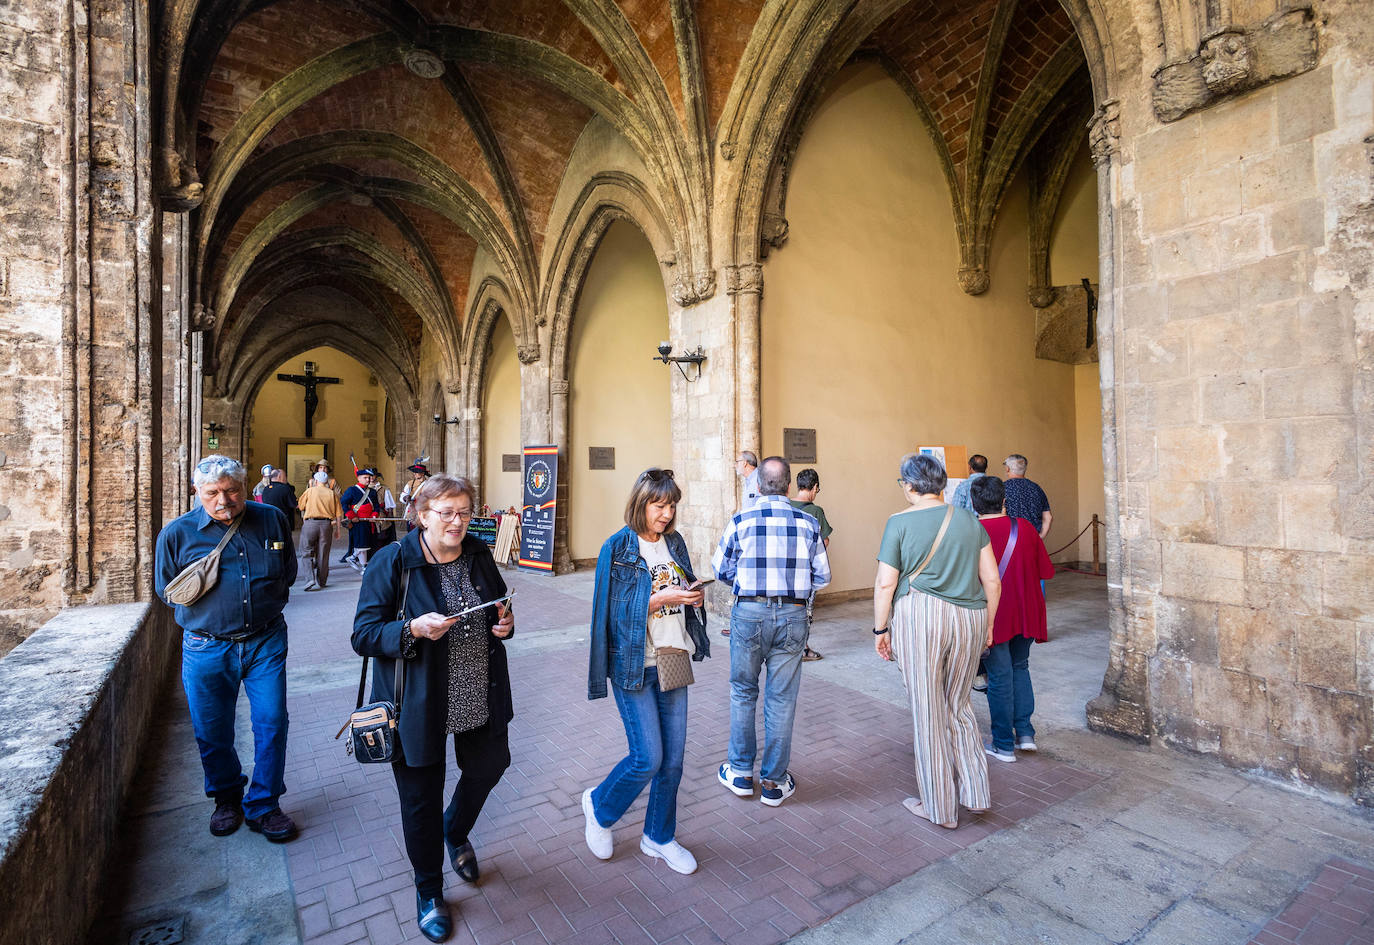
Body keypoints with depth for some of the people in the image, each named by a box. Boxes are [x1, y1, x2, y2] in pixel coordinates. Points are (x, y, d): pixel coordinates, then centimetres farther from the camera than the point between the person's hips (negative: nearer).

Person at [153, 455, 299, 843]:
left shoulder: (272, 520, 0)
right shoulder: (177, 532, -4)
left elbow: (288, 572, 13)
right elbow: (166, 589, 7)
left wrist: (267, 601, 3)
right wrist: (209, 608, -1)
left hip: (265, 641, 0)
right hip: (206, 648, 0)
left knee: (272, 723, 2)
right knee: (212, 732, 13)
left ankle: (263, 805, 22)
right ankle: (226, 799, 38)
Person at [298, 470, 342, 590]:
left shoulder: (309, 491, 4)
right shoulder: (332, 494, 7)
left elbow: (300, 506, 17)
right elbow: (338, 514, 6)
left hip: (310, 523, -2)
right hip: (327, 524, 2)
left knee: (307, 552, 6)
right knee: (323, 554, 8)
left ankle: (313, 577, -13)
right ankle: (321, 581, 15)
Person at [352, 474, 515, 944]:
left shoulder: (479, 556, 1)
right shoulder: (392, 562, -14)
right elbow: (363, 636, -13)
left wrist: (504, 624, -7)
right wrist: (413, 629, -30)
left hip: (480, 698, 4)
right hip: (419, 705, -4)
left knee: (489, 766, 19)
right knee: (422, 798, 13)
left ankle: (456, 832, 53)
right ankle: (429, 890, 40)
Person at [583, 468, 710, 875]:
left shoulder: (675, 542, 7)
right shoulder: (618, 547, -11)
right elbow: (616, 609, -14)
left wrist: (691, 594, -6)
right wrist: (660, 597, -24)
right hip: (634, 665, -6)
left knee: (673, 757, 12)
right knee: (648, 758, -2)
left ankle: (659, 837, 34)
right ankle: (599, 805, 29)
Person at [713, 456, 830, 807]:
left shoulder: (740, 521, -7)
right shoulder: (809, 523, -3)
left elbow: (721, 570, 2)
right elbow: (822, 577, 3)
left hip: (749, 612, -1)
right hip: (792, 615, 1)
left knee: (743, 692, 16)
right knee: (782, 698, 11)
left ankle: (741, 773, 28)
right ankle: (774, 782, 23)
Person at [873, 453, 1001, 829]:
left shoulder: (900, 523, -5)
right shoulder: (969, 520, 7)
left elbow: (885, 584, -8)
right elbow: (992, 581, 8)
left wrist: (880, 629, 2)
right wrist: (988, 623, 20)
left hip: (920, 616, -4)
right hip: (969, 618, 5)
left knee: (928, 712, 8)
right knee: (958, 704, 22)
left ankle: (939, 807, 22)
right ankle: (974, 793, 27)